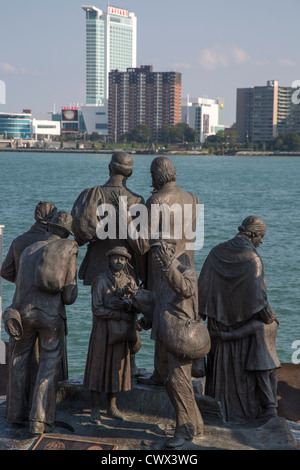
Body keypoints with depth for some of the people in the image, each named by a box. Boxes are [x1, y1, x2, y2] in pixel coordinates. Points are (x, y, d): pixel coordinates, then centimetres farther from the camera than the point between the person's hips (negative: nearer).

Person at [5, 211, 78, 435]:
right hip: (52, 316, -2)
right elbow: (69, 297, 2)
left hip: (24, 312, 2)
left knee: (20, 361, 18)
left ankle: (16, 414, 24)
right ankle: (40, 420, -4)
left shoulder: (29, 250, 15)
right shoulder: (70, 253, 5)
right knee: (49, 366, 5)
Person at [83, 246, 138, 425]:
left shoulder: (130, 281, 5)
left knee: (118, 367, 9)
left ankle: (112, 407, 20)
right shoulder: (100, 280, -7)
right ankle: (95, 410, 5)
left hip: (121, 331, 4)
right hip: (103, 330, -4)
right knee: (99, 367, -1)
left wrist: (125, 303, -24)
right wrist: (120, 315, -17)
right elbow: (97, 309, -12)